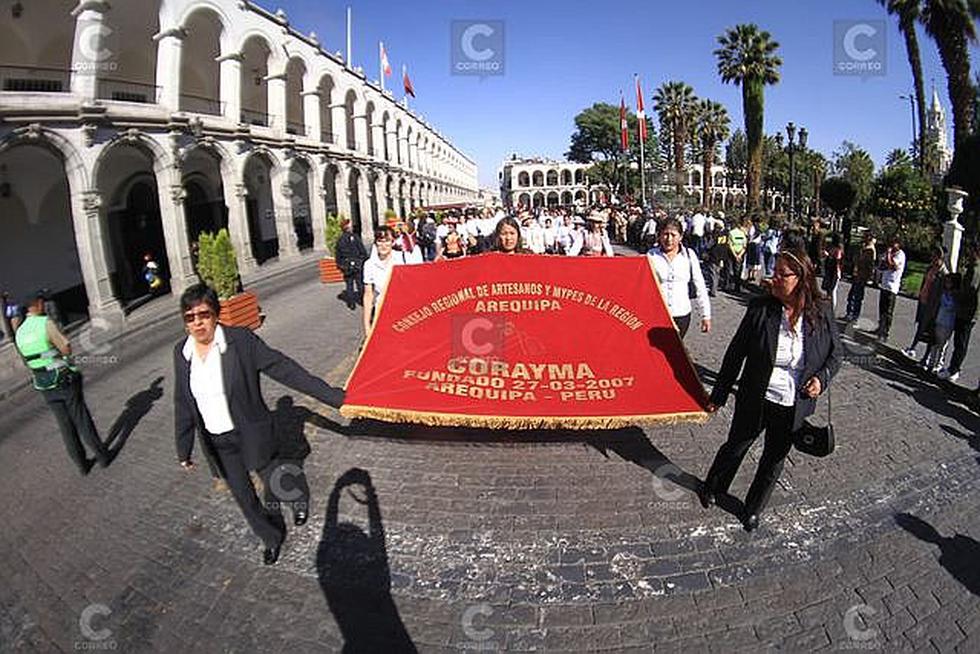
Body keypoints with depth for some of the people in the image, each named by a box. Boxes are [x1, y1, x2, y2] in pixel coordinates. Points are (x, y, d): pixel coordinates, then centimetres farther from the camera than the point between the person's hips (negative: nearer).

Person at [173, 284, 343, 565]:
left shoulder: (240, 340, -19)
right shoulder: (181, 352, -5)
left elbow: (284, 369, -19)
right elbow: (183, 403, 6)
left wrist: (332, 395, -22)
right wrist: (183, 449, 11)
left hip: (252, 434, -4)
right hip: (217, 443, 4)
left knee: (275, 481, 13)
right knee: (244, 498, 16)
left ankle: (300, 495, 49)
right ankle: (272, 537, 42)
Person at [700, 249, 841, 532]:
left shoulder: (821, 314, -8)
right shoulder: (760, 308, -13)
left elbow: (835, 354, 7)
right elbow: (735, 353, -7)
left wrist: (822, 378, -14)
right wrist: (719, 395, -4)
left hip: (793, 407, 2)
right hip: (756, 400, -1)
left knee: (775, 458, 18)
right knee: (736, 446, 17)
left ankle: (754, 508, 41)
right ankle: (712, 487, 44)